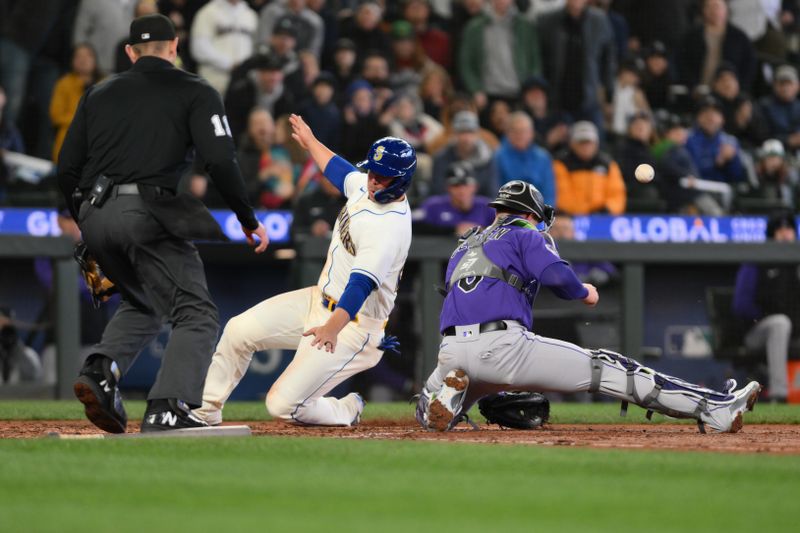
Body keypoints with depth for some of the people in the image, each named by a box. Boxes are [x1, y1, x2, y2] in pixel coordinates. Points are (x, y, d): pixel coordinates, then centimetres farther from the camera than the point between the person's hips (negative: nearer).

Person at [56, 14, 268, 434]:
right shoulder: (195, 92, 7)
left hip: (95, 214, 6)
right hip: (146, 211, -6)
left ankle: (101, 369, -1)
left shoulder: (98, 94, 20)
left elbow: (66, 169, 16)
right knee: (196, 313, -2)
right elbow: (220, 162, -6)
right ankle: (166, 409, -22)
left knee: (143, 304, 25)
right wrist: (248, 220, 3)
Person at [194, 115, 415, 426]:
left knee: (283, 405, -15)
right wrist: (310, 142, 40)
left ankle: (348, 411, 14)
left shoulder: (391, 227, -28)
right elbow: (341, 171, 25)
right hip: (320, 298, 9)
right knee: (239, 330, 1)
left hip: (353, 325, -9)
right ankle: (206, 412, 17)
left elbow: (362, 283, -39)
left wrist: (334, 326, -53)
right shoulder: (366, 186, 0)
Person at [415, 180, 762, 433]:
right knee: (608, 370, 0)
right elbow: (556, 275, -8)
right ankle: (715, 409, -4)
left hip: (451, 350, 5)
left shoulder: (463, 248, 30)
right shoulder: (525, 236, 11)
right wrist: (584, 293, 13)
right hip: (503, 345, -5)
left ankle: (449, 391, -4)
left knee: (429, 415, 34)